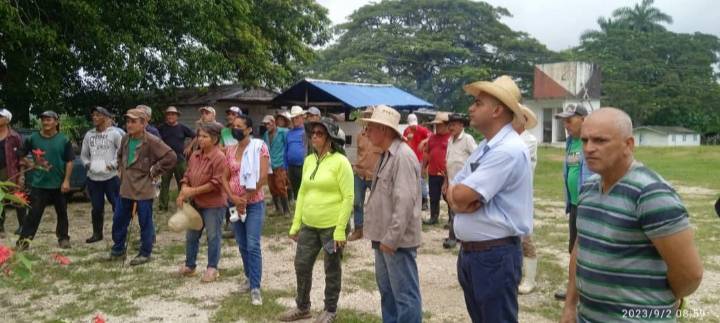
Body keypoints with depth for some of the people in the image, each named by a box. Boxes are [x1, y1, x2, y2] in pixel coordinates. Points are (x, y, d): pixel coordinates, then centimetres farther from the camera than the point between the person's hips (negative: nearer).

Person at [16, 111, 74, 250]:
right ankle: (24, 239, 3)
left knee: (62, 213, 10)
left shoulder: (64, 140, -2)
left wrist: (66, 181, -8)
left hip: (59, 184, 0)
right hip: (38, 184, 0)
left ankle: (63, 238, 22)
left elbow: (69, 162, -2)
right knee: (34, 213, -2)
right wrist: (31, 164, -5)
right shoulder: (33, 138, 0)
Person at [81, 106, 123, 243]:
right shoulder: (89, 134, 9)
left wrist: (114, 164, -14)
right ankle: (97, 233, 26)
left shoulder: (114, 133, -5)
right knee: (97, 208, 13)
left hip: (111, 177, -4)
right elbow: (83, 154, 17)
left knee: (117, 206, 0)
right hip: (93, 177, 4)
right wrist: (87, 164, -2)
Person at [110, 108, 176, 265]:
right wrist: (121, 168, 13)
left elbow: (171, 157, -21)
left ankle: (145, 253, 18)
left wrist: (155, 171, -15)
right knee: (119, 220, 15)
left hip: (144, 190, -7)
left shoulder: (152, 141, -17)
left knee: (145, 223, 5)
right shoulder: (125, 139, 6)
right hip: (125, 188, 7)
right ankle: (118, 249, 32)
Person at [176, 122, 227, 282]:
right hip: (195, 203, 8)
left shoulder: (219, 157, -17)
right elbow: (187, 176, 11)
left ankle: (212, 268, 18)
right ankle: (189, 265, 31)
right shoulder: (195, 155, 7)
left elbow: (217, 183, -21)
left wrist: (194, 191, -19)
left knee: (213, 236, 4)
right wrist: (183, 192, -7)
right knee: (191, 235, 16)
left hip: (213, 204, -8)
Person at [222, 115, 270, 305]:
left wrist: (245, 199, -13)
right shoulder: (229, 150, 8)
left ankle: (255, 288, -6)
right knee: (242, 245, 12)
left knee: (253, 246, -10)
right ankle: (250, 278, 27)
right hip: (235, 203, 5)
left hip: (254, 203, -5)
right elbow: (225, 178, 7)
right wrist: (234, 198, -10)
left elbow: (263, 177, -15)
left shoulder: (259, 147, -9)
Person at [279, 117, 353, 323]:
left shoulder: (340, 162, -12)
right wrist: (295, 223, 10)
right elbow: (302, 193, 12)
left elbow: (348, 197, -14)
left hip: (331, 226, -6)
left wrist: (340, 229, -17)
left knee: (331, 269, 9)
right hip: (308, 225, 6)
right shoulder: (308, 160, 7)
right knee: (301, 265, 13)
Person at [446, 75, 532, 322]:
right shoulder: (484, 147, 10)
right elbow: (453, 189, 10)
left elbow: (462, 195, -25)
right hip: (469, 252, 9)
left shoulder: (509, 150, -20)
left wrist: (460, 195, -2)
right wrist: (458, 199, -12)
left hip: (495, 255, -9)